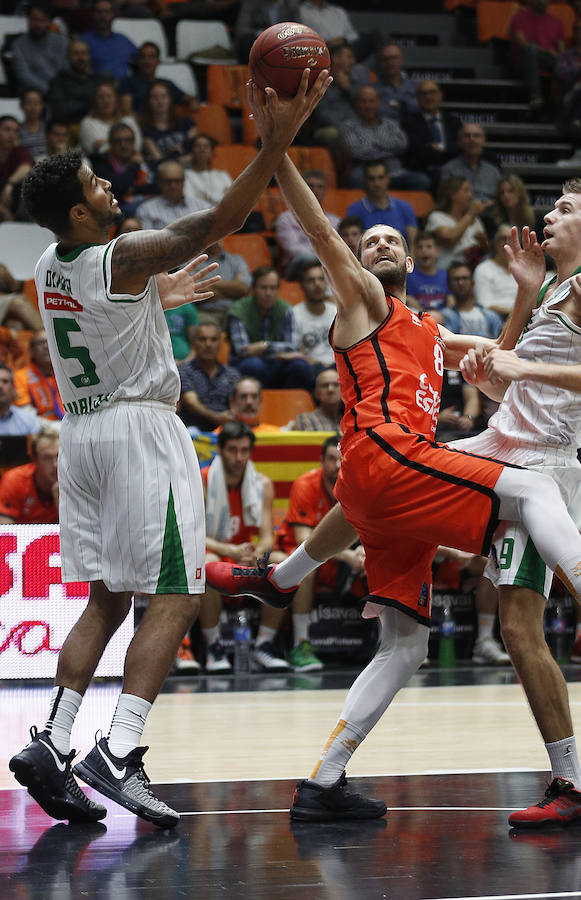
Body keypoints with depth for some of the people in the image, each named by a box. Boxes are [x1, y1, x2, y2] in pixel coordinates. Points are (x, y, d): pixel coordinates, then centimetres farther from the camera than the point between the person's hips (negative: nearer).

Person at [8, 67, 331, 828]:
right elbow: (212, 225, -26)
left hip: (82, 431, 8)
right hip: (140, 429, -8)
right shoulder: (122, 260, -16)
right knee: (174, 600, -7)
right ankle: (117, 753, -20)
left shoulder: (50, 268, 8)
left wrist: (154, 299, 33)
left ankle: (52, 744, 3)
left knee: (108, 599, 13)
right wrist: (274, 145, -30)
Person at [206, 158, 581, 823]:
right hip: (382, 452, -8)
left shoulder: (429, 334, 34)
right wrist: (277, 155, -11)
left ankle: (322, 785, 2)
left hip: (404, 482, 8)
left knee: (405, 644, 4)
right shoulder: (361, 297, 14)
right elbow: (319, 230, 1)